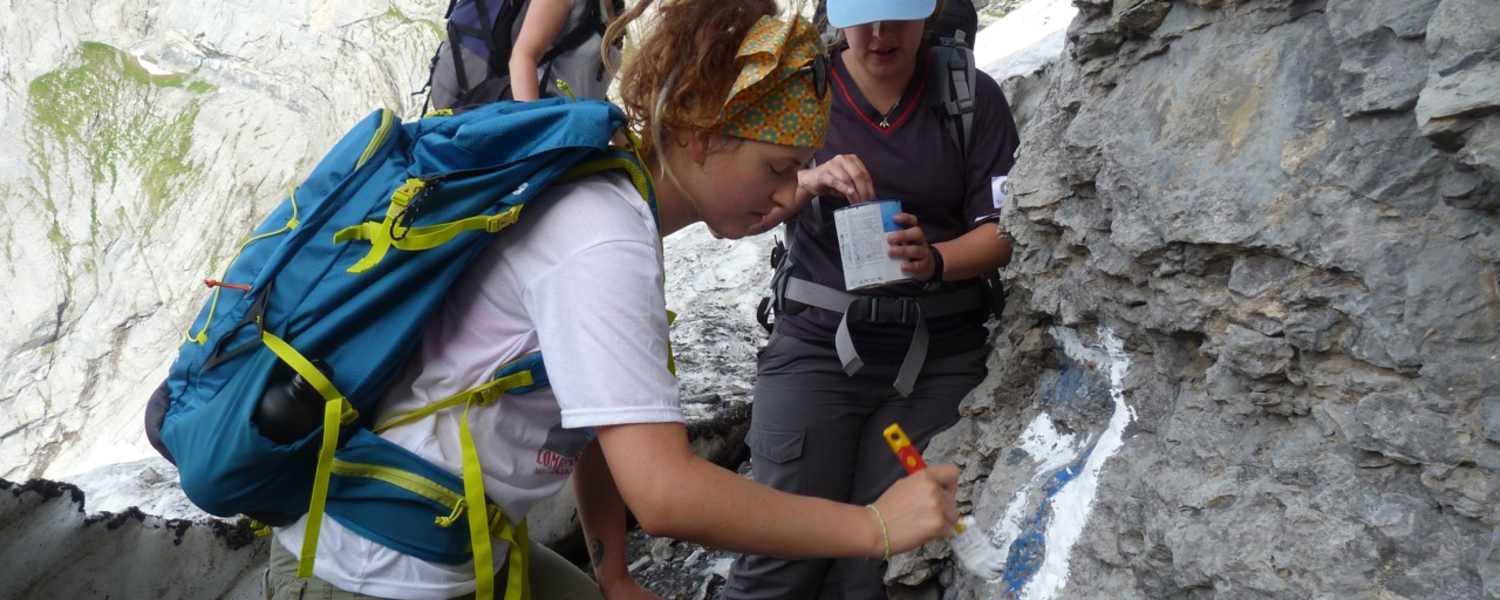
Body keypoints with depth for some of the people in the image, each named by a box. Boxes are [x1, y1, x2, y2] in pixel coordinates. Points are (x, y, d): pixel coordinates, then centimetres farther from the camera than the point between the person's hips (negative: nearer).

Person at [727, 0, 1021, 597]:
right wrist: (810, 181, -23)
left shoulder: (972, 97, 4)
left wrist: (935, 259, -20)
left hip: (939, 354, 0)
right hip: (818, 343, 0)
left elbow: (1003, 230, 0)